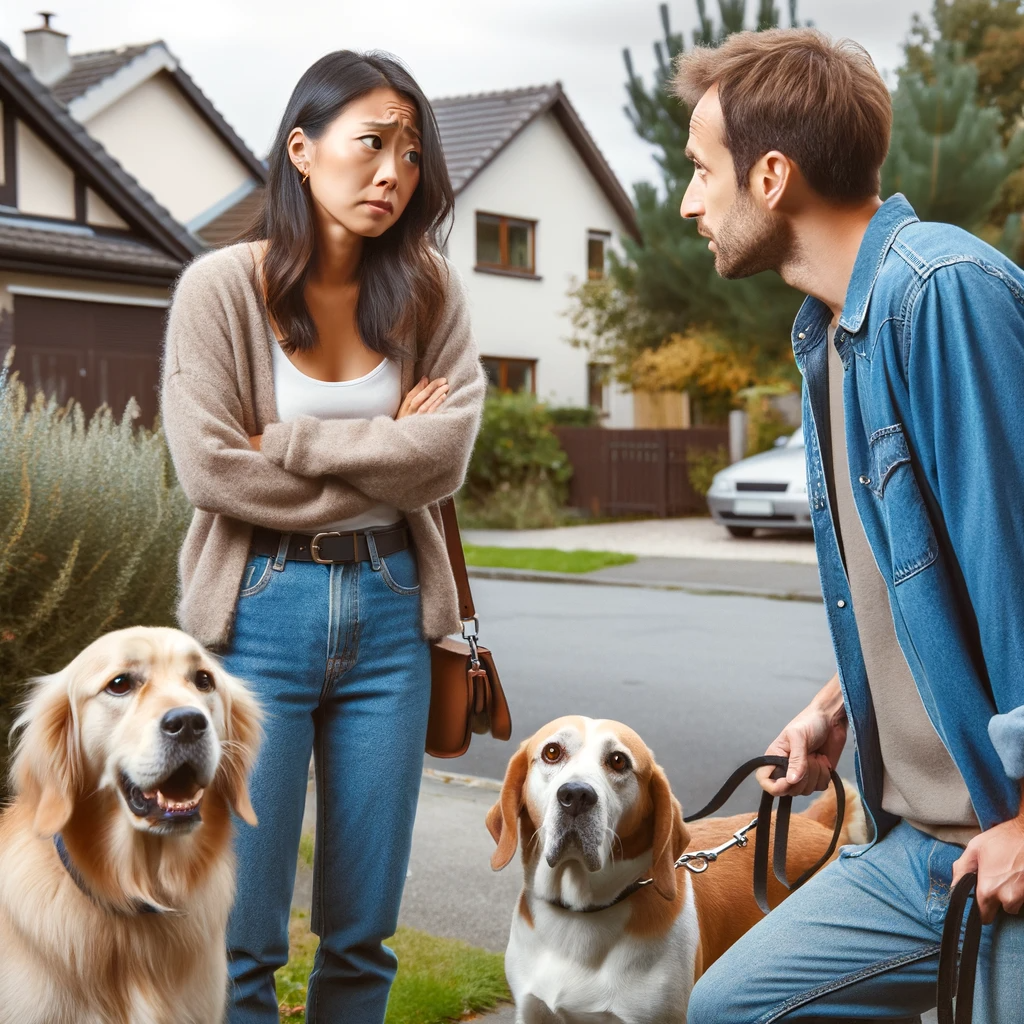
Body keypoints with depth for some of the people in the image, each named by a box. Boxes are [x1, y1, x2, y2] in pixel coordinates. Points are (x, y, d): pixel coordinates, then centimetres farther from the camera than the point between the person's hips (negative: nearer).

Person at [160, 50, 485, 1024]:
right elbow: (211, 469, -12)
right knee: (245, 935, 1)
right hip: (262, 609, -3)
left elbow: (444, 455, -6)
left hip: (389, 607, 3)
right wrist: (384, 452, -6)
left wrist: (291, 444, -11)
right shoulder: (220, 286, -4)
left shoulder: (426, 291, 5)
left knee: (364, 934, 10)